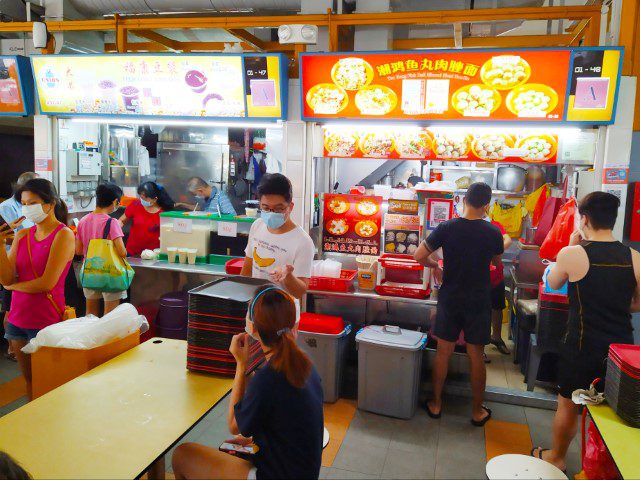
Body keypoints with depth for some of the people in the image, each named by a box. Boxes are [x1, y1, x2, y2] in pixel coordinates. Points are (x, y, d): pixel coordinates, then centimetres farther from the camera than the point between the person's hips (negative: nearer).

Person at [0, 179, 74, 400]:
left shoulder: (63, 235, -10)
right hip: (18, 318, 6)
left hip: (46, 320, -6)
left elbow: (47, 283, -17)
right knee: (29, 379, 17)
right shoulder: (22, 235, 7)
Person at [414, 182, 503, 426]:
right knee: (476, 356, 11)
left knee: (443, 351, 13)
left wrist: (434, 265, 10)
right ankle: (477, 411, 24)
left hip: (450, 299, 0)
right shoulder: (492, 232, -9)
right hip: (478, 301, 0)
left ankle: (436, 404, 25)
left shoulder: (446, 228, -11)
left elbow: (419, 255, -9)